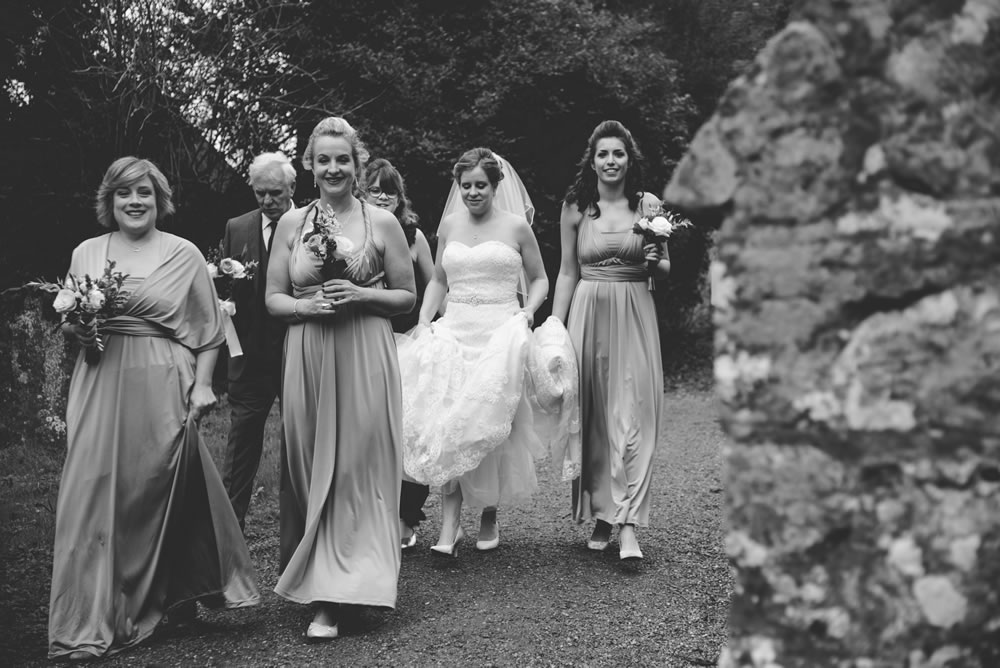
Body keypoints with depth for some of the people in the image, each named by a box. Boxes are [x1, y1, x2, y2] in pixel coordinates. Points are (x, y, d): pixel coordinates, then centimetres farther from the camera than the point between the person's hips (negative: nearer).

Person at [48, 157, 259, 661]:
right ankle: (91, 623, 14)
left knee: (161, 493, 3)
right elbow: (67, 321, 18)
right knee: (95, 493, 1)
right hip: (100, 388, 2)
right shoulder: (86, 253, 11)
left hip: (163, 388, -2)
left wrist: (202, 384, -4)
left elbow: (207, 329, 5)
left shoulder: (184, 254, 3)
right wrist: (76, 329, -4)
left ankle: (171, 596, 20)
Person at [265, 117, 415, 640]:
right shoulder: (291, 223, 8)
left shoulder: (382, 223, 2)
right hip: (306, 358, 2)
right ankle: (316, 579, 19)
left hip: (364, 358, -2)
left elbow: (407, 296, 6)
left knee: (356, 469, -3)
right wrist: (308, 305, -10)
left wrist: (362, 295, -11)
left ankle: (332, 598, 2)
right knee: (309, 469, 5)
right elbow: (273, 299, 9)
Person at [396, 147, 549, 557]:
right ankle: (449, 526, -8)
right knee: (447, 425, -9)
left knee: (491, 425, 1)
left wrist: (528, 312, -7)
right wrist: (424, 321, 7)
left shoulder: (516, 226, 2)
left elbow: (539, 279, 10)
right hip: (453, 333, 3)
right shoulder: (449, 225, 12)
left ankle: (490, 517, 20)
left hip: (501, 334, -2)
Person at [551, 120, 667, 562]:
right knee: (592, 415, 5)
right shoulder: (575, 208, 4)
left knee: (634, 414, -7)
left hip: (634, 315, 0)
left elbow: (666, 268, 11)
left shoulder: (649, 205, 4)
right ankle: (600, 517, 17)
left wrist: (654, 263, -12)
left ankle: (627, 525, -6)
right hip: (588, 314, 1)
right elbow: (567, 273, 7)